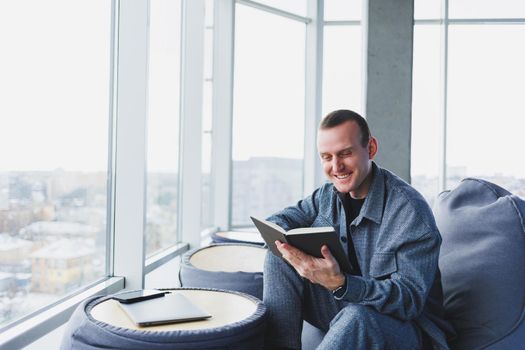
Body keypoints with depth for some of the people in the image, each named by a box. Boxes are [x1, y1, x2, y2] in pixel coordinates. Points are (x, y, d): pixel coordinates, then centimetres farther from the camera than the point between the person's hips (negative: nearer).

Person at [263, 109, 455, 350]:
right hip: (345, 304, 6)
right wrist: (282, 240, -20)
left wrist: (339, 283, -43)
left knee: (356, 316, -41)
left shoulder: (410, 210, -22)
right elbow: (277, 221, 7)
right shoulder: (328, 195, 0)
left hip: (408, 323, -6)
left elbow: (410, 299, -26)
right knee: (280, 257, -10)